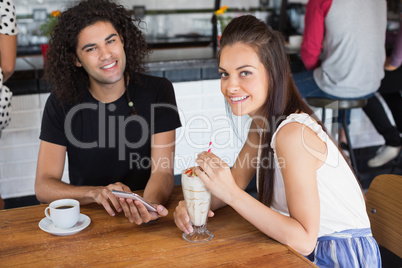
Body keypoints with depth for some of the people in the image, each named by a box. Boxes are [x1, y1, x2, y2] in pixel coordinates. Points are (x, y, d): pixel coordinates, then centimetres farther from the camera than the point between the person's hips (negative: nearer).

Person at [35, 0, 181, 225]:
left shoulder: (158, 91, -6)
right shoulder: (61, 103, -4)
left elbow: (163, 172, -11)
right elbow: (44, 185, -5)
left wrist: (150, 203, -33)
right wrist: (96, 193, -24)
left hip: (141, 213, -1)